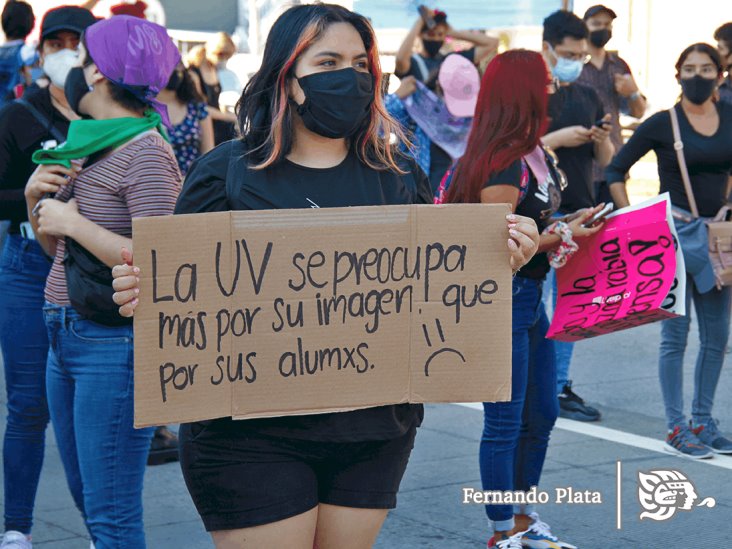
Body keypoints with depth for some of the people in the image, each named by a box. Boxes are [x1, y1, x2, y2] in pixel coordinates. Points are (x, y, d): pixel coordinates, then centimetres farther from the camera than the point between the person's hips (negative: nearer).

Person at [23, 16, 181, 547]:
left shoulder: (145, 153, -14)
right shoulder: (87, 147, 13)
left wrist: (73, 221, -16)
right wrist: (37, 197, 2)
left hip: (115, 343, -9)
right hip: (67, 337, 9)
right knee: (87, 499, 19)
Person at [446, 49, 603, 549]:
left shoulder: (534, 154, 7)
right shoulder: (504, 164, -21)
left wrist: (572, 228, 2)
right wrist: (564, 234, -15)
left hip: (528, 297, 10)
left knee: (542, 415, 18)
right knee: (506, 424, 2)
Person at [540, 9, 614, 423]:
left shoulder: (589, 98, 14)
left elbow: (605, 161, 17)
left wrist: (602, 140, -5)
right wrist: (558, 138, -18)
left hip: (580, 214, 6)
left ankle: (561, 386, 19)